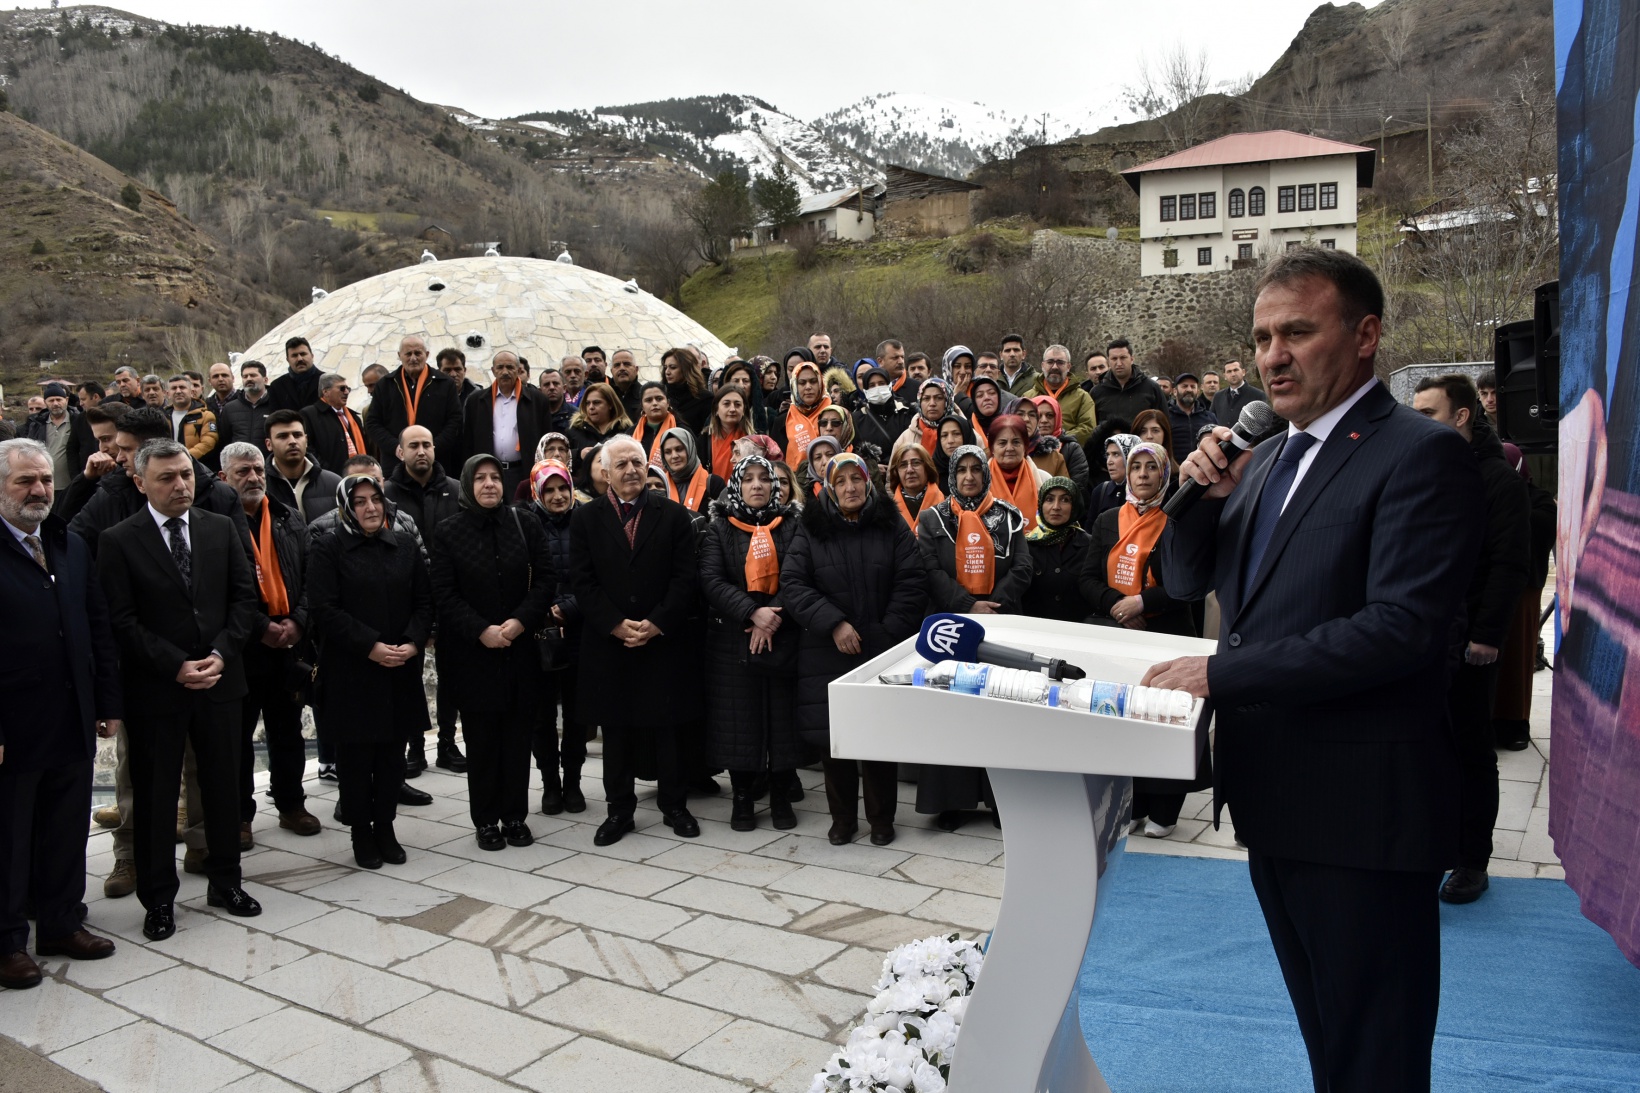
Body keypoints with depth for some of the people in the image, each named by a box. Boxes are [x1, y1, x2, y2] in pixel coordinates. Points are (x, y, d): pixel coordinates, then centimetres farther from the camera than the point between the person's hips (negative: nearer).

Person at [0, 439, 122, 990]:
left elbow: (99, 627, 11)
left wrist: (109, 702, 7)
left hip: (73, 726, 6)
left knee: (66, 836, 17)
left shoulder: (71, 545, 9)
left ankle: (61, 922, 32)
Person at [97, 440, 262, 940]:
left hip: (218, 678, 3)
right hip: (155, 688, -3)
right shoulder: (119, 541, -6)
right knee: (155, 795, 7)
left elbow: (244, 596, 3)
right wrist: (176, 666, -16)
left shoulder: (221, 529, 4)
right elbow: (122, 620, -10)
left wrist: (221, 653, -9)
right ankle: (158, 898, 21)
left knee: (223, 786, 13)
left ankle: (225, 881, 29)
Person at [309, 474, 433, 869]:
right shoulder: (329, 549, -4)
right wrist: (370, 646, -18)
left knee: (392, 754, 9)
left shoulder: (403, 547, 9)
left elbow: (424, 600, 8)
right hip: (350, 672, -3)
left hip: (400, 671, 4)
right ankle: (361, 833, 18)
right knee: (356, 755, 5)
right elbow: (323, 609, -11)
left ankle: (385, 828, 22)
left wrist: (414, 642, -9)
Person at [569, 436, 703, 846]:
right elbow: (582, 582, -2)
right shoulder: (585, 519, 4)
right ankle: (619, 809, 20)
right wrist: (617, 625, -12)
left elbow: (684, 577, -2)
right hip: (608, 644, 1)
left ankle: (673, 805, 20)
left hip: (664, 640, 0)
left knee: (668, 727, 7)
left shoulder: (674, 515, 3)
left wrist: (656, 623, -12)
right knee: (616, 730, 9)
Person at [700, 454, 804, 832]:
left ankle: (781, 799, 16)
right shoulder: (719, 529, 6)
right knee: (740, 721, 3)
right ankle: (743, 799, 16)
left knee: (784, 719, 3)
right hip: (734, 641, 0)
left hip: (784, 640, 0)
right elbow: (711, 581, -6)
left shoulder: (792, 525, 7)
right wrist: (752, 613, -18)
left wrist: (774, 616, -17)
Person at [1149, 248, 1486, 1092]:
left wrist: (1221, 672, -21)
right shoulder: (1268, 456, 12)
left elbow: (1401, 627, -24)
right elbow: (1185, 580, 14)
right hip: (1273, 797, 8)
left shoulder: (1421, 455, -14)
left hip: (1361, 804, -8)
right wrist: (1203, 496, -5)